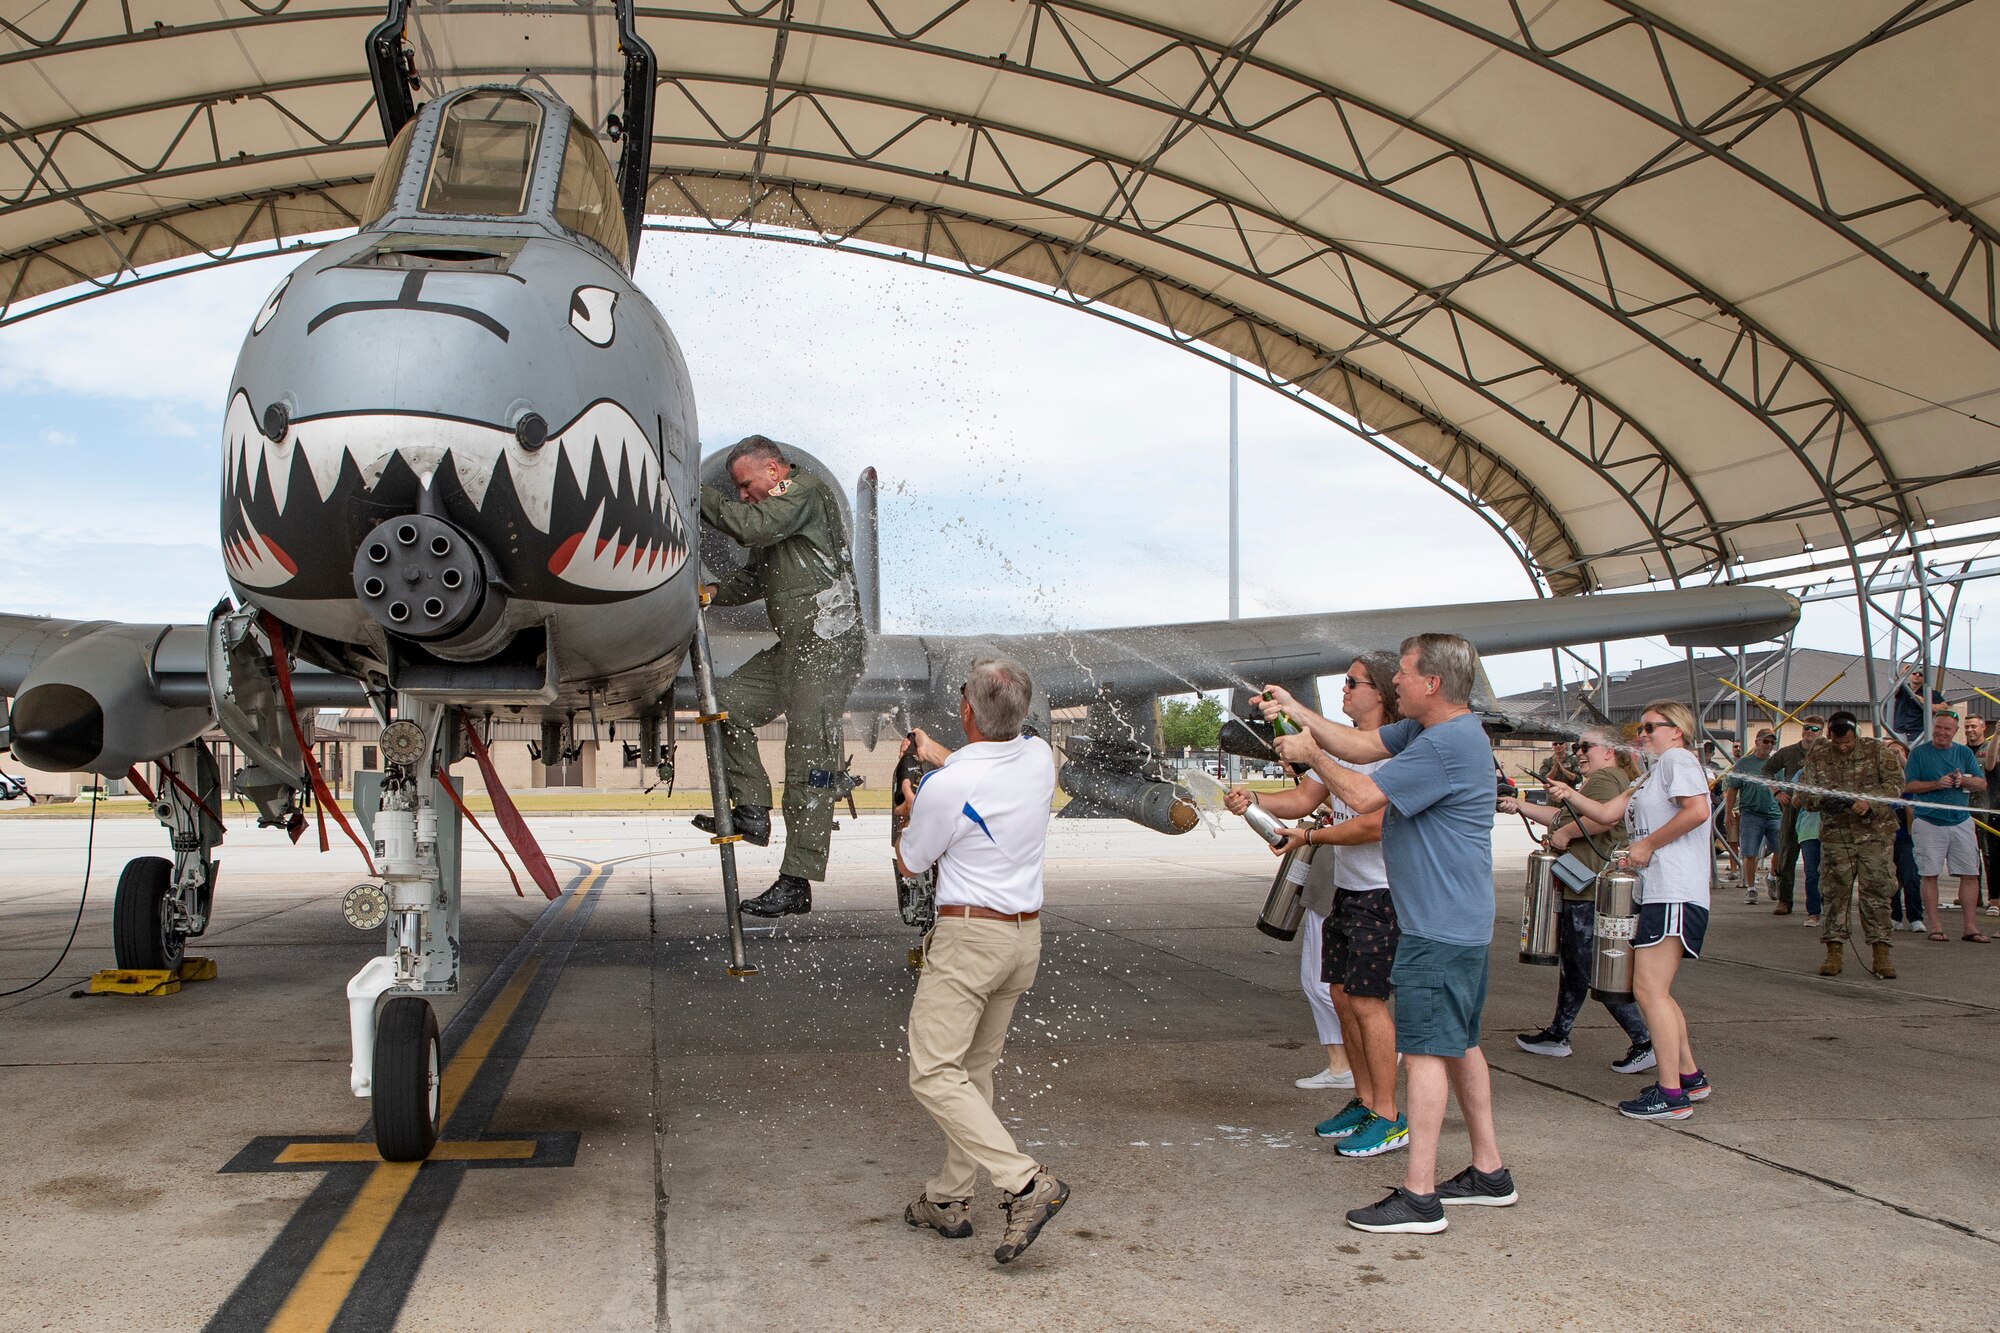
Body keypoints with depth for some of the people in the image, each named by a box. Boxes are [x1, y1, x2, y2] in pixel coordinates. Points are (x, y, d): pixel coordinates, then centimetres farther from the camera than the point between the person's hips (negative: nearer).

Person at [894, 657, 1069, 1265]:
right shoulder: (1039, 757, 1)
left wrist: (906, 815, 21)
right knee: (975, 1068, 15)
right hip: (1026, 935, 8)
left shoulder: (945, 788, -18)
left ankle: (1027, 1184, -16)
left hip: (969, 935, -8)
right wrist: (942, 756, 41)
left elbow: (909, 864, 1)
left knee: (934, 1075, -6)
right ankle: (948, 1199, 22)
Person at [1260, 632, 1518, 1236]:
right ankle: (1489, 1172, 27)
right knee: (1459, 1045, 17)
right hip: (1459, 921, 11)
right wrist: (1296, 711, 9)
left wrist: (1311, 754, -5)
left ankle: (1418, 1196, -4)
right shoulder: (1428, 729, 11)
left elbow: (1364, 796, -20)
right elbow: (1362, 745, 15)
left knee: (1424, 1050, -8)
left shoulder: (1449, 743, -21)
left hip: (1438, 929, -11)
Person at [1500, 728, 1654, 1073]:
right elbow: (1562, 816, 26)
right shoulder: (1599, 781, 23)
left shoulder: (1605, 778, -12)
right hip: (1582, 890, 12)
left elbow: (1606, 817, -32)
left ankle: (1645, 1042, -7)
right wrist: (1520, 806, 20)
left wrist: (1565, 833, -19)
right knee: (1572, 963, 18)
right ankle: (1557, 1035, 28)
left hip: (1590, 892, -12)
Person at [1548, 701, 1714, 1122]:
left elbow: (1697, 810, -20)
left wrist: (1648, 844, -15)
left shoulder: (1678, 759, -4)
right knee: (1652, 990, 15)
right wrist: (1571, 795, 4)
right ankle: (1689, 1076, 24)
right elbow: (1607, 812, 19)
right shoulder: (1651, 776, 26)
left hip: (1675, 895, -11)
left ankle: (1671, 1094, -7)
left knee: (1650, 990, -11)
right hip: (1657, 894, 11)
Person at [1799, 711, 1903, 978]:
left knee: (1876, 891, -3)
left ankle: (1881, 952, 3)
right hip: (1835, 835, 2)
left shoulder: (1877, 751, 3)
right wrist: (1824, 800, -19)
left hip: (1875, 833, -1)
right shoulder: (1817, 759, 7)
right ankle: (1834, 950, 7)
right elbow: (1803, 793, 2)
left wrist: (1870, 801, -20)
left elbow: (1895, 782, -5)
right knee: (1833, 892, 0)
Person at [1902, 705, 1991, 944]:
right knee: (1930, 875, -2)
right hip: (1928, 822, -3)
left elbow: (1982, 784, 7)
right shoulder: (1919, 752, 3)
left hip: (1961, 821, 3)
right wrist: (1936, 784, -16)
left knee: (1970, 875, 0)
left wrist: (1963, 780, -13)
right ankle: (1935, 926, 4)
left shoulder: (1964, 753, 11)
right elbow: (1908, 786, -4)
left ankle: (1971, 926, 6)